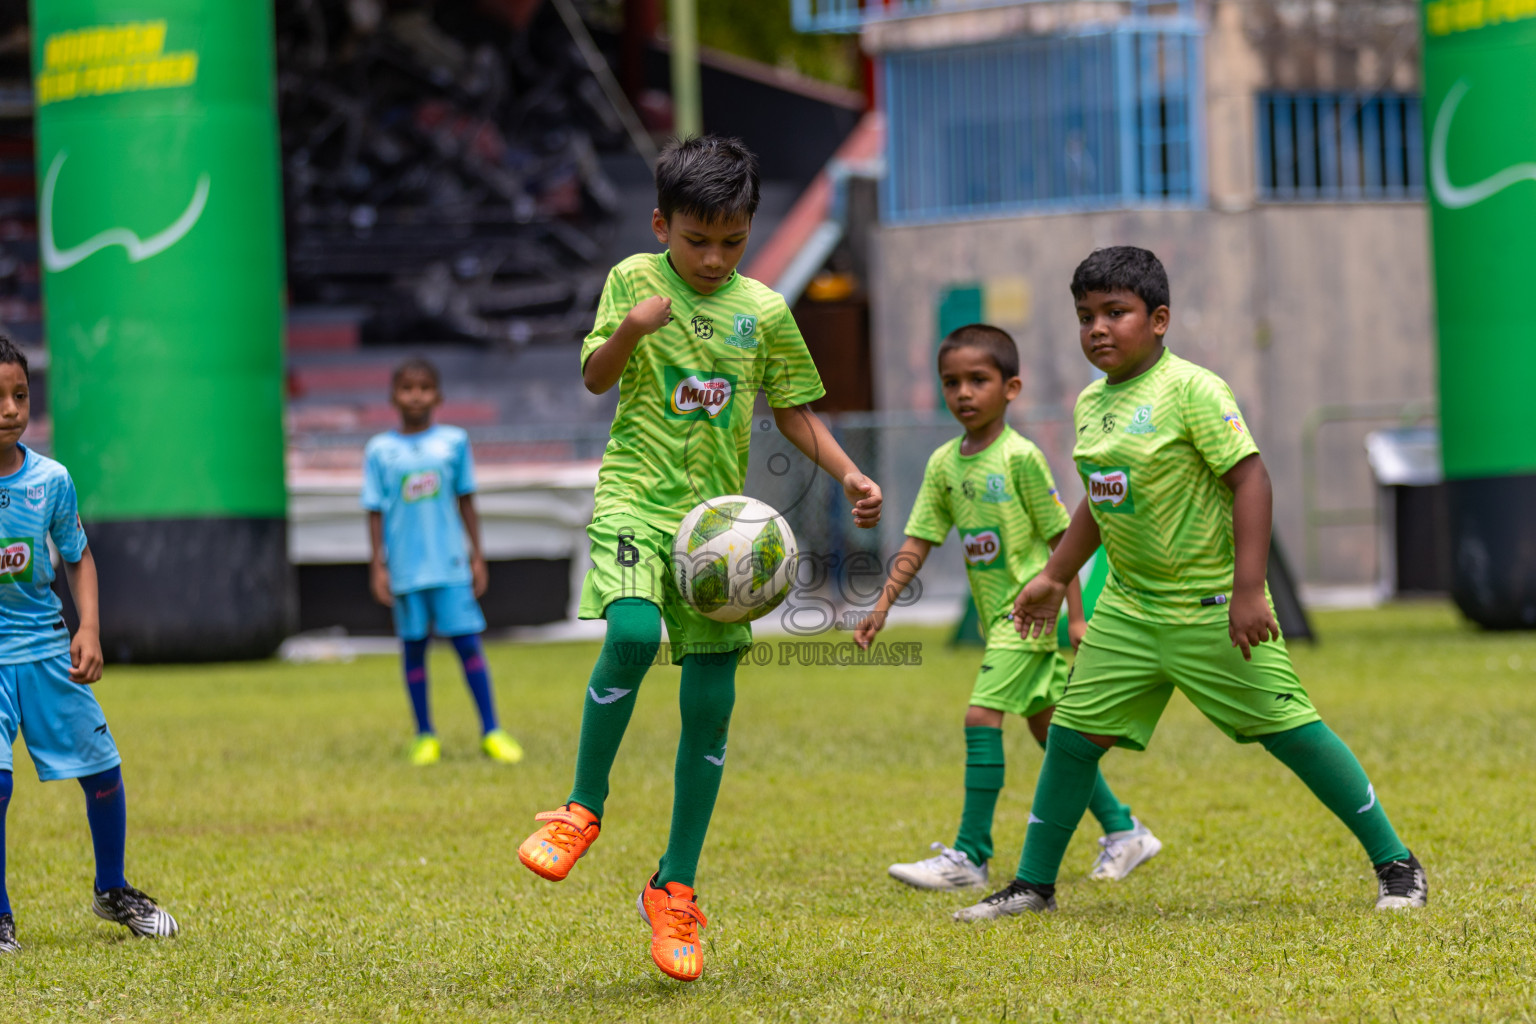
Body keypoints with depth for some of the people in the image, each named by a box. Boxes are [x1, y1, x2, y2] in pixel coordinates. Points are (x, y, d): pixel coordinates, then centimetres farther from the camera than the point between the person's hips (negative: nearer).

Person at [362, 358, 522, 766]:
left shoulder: (454, 441, 5)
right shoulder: (380, 450, 2)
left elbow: (466, 501, 10)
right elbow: (376, 511, 4)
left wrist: (476, 556, 9)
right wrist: (378, 565, -1)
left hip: (450, 564, 0)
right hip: (405, 569, 0)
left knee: (467, 641, -4)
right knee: (413, 646, 5)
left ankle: (491, 732, 0)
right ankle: (425, 736, 14)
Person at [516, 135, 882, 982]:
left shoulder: (765, 310, 7)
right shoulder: (635, 278, 1)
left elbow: (793, 411, 15)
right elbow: (594, 378, -4)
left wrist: (848, 475, 0)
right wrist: (629, 329, -25)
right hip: (638, 496, -3)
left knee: (710, 703, 2)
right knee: (632, 632, -31)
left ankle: (674, 888, 13)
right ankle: (583, 808, -10)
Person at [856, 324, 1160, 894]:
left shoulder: (1020, 457, -14)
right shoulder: (944, 464, 5)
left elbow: (1061, 537, -10)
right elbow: (918, 543, 8)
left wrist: (1075, 616, -11)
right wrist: (882, 606, -2)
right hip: (996, 613, 8)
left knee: (981, 715, -16)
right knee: (1044, 726, 14)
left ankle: (970, 855, -13)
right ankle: (1123, 832, 26)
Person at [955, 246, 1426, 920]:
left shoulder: (1190, 389, -15)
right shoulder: (1090, 402, 8)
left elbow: (1250, 479, -19)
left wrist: (1248, 591, -24)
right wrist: (1054, 576, 24)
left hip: (1211, 605, -7)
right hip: (1128, 610, 7)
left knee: (1289, 729, -5)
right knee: (1072, 734, 5)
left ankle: (1395, 863, 6)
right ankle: (1034, 884, 18)